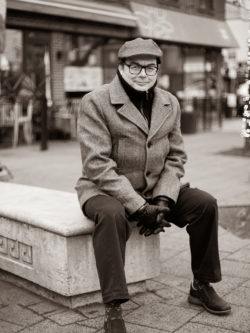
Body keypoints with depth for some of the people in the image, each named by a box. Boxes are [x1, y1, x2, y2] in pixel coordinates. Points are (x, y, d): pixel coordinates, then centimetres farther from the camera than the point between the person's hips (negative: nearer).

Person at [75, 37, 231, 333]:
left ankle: (201, 286, 7)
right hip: (105, 190, -5)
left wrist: (163, 201, -13)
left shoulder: (170, 104, 4)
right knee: (112, 215, -37)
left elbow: (176, 157, 5)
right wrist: (138, 207, -26)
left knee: (205, 203, -10)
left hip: (154, 190, 5)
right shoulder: (95, 102, -14)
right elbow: (97, 164, -21)